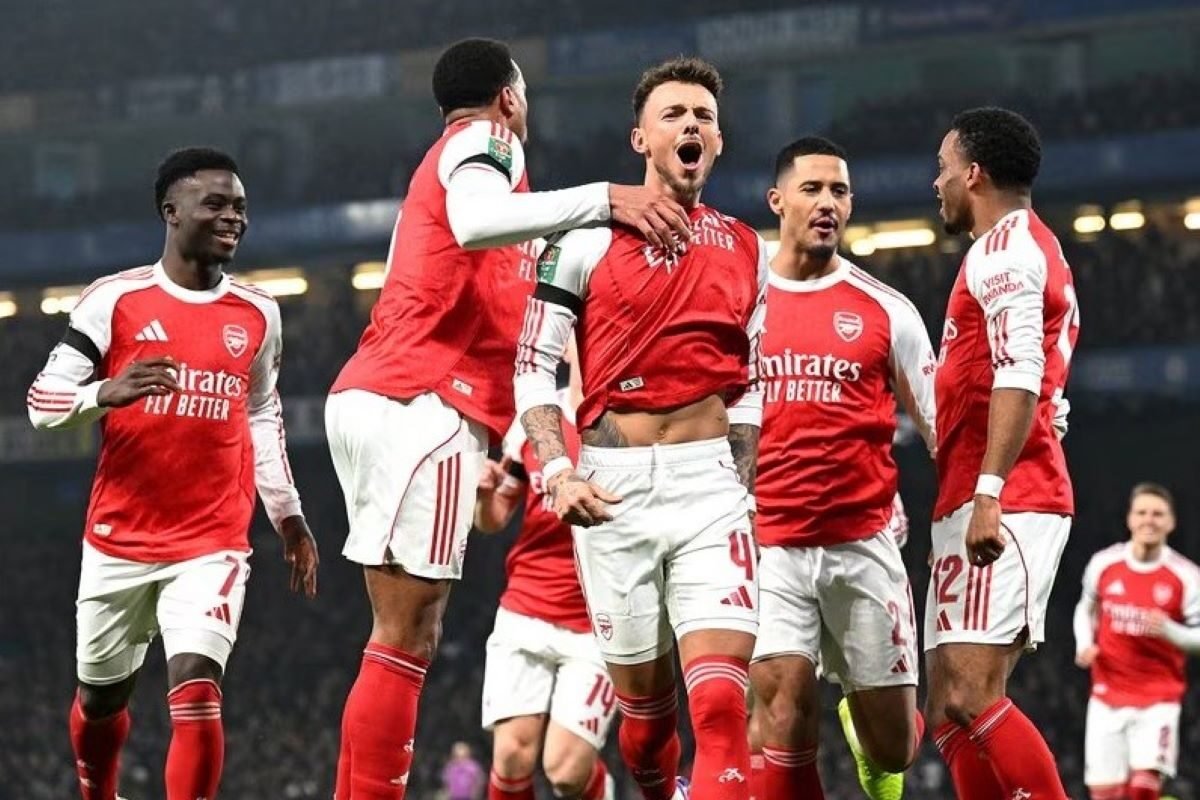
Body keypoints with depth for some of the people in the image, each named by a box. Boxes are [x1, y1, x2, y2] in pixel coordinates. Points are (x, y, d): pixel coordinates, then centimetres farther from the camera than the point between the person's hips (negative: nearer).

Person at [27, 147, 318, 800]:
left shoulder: (258, 315, 6)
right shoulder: (115, 300, -5)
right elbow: (43, 400, -7)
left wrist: (286, 511, 17)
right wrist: (107, 392, -27)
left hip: (212, 546, 0)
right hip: (119, 543, 0)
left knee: (196, 693, -19)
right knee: (101, 697, 16)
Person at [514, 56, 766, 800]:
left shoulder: (749, 252, 12)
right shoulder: (588, 238, 1)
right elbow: (534, 364, 0)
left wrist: (745, 490, 11)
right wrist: (558, 471, -12)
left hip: (710, 483, 1)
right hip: (614, 487, -1)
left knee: (721, 699, -14)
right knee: (642, 695, 8)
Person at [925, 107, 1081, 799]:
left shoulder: (1004, 246, -7)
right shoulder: (1037, 248, 26)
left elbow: (1019, 375, -20)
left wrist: (989, 491, -27)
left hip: (1004, 503, -11)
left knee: (970, 698, -18)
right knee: (951, 711, 6)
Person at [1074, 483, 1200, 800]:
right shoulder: (1103, 564, 0)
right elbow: (1086, 609, 18)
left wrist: (1168, 630, -23)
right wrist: (1085, 645, 0)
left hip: (1159, 699, -2)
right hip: (1108, 697, 2)